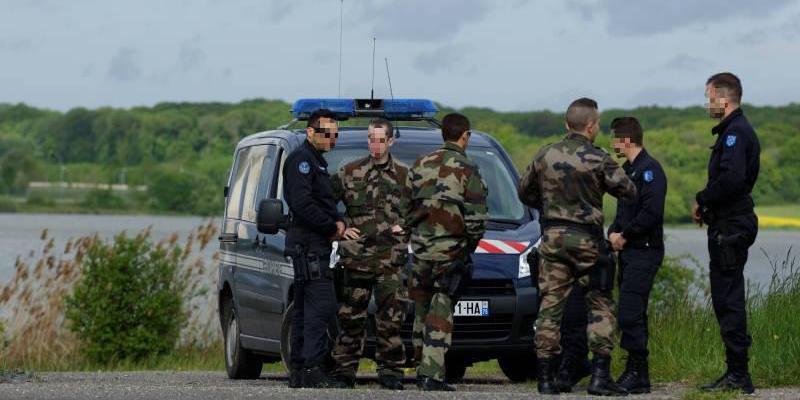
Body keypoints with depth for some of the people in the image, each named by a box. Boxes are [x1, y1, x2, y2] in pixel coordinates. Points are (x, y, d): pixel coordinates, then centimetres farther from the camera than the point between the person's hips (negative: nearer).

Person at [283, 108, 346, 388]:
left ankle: (298, 370, 12)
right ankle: (311, 368, -19)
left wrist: (337, 223, 3)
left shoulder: (317, 163, 23)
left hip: (316, 245, 11)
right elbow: (301, 203, -20)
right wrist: (333, 227, -12)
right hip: (308, 244, -11)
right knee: (321, 305, -15)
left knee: (305, 308, 10)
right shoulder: (301, 160, -8)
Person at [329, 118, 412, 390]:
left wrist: (405, 228, 3)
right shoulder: (349, 173, 7)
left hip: (391, 257, 0)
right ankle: (344, 368, 9)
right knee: (351, 315, 3)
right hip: (357, 256, 0)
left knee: (391, 316, -5)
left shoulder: (404, 176, 9)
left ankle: (390, 369, 1)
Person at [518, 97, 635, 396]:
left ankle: (546, 378, 3)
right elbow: (627, 191, -6)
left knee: (550, 306, 5)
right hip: (586, 238, -4)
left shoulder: (546, 155, 5)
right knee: (601, 306, 4)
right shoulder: (598, 159, -9)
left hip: (552, 237, 4)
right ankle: (600, 376, -2)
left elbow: (525, 193, 14)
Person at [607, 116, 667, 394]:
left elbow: (651, 212, -22)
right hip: (628, 252, 10)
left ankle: (638, 375, -13)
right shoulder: (628, 169, 20)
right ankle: (635, 372, 14)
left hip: (644, 252, -10)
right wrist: (613, 233, 5)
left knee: (630, 314, -14)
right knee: (633, 315, 10)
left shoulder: (649, 169, -11)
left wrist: (624, 236, -13)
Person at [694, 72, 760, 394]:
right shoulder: (738, 130, 18)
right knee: (726, 299, 13)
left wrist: (702, 200, -13)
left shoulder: (735, 133, -15)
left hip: (729, 228, -11)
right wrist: (707, 203, 9)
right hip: (731, 225, 11)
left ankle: (738, 374, -8)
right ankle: (736, 374, 16)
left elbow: (731, 179, -27)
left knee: (728, 300, -9)